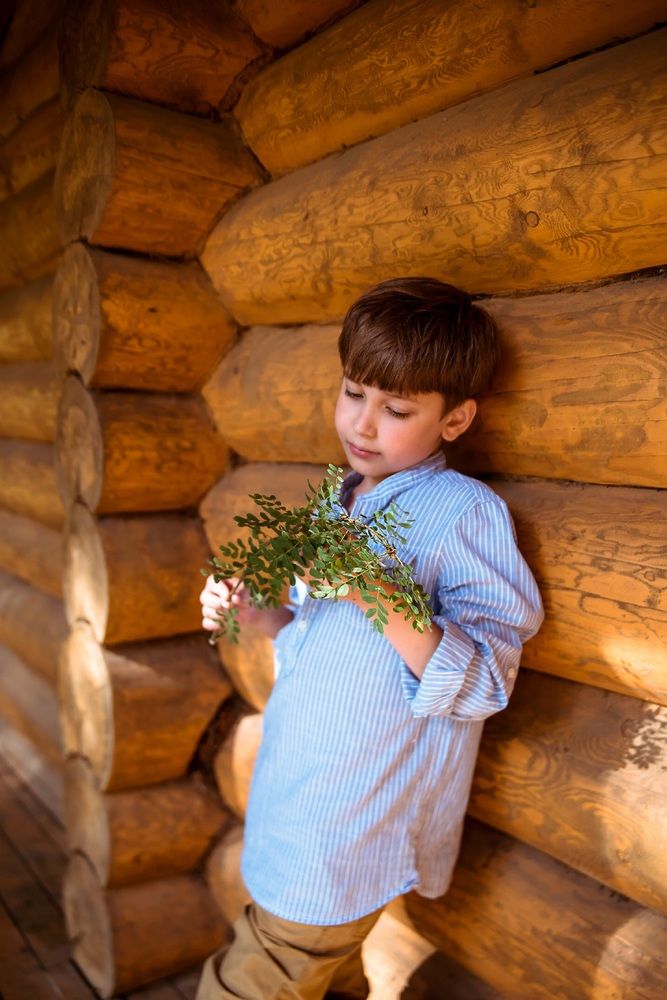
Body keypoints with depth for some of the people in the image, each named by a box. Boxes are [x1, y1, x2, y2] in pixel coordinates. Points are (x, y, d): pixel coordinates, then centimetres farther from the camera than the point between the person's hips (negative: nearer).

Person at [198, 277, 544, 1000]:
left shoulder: (467, 513, -17)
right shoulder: (341, 503, 7)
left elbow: (481, 683, -22)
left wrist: (377, 599, -35)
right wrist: (263, 614, -2)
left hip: (350, 841, -7)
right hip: (297, 802, 7)